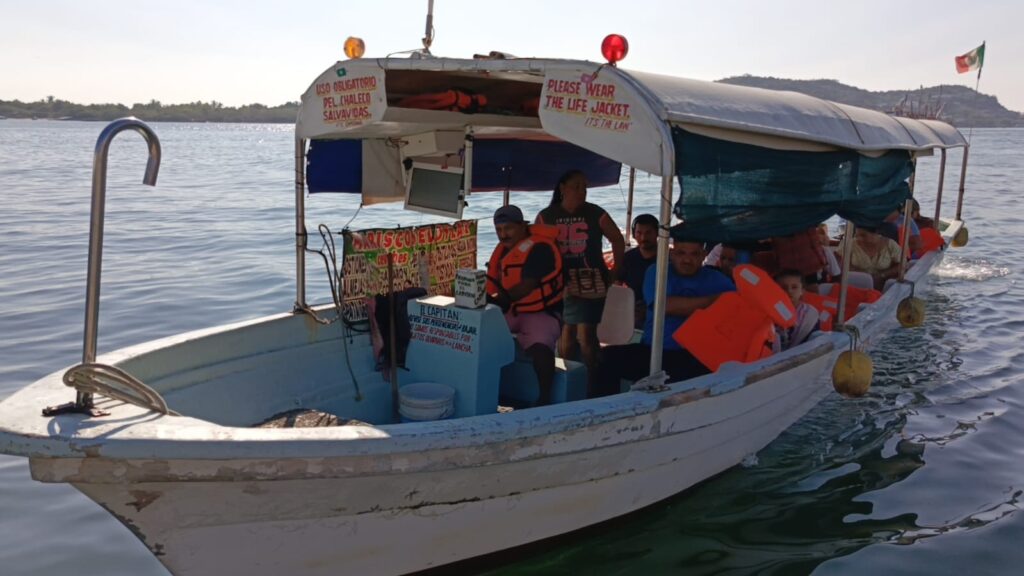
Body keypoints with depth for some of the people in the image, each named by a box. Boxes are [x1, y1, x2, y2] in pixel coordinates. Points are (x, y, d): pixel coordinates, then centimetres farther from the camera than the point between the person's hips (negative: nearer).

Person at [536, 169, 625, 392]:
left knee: (586, 335, -7)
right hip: (559, 283, 2)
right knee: (565, 334, 5)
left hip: (590, 282, -1)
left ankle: (591, 384, 1)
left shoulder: (596, 214, 0)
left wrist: (617, 271, 9)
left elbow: (618, 240, 10)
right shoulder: (546, 216, 2)